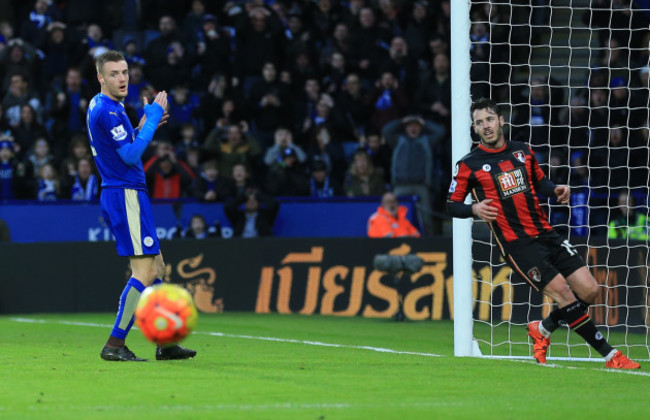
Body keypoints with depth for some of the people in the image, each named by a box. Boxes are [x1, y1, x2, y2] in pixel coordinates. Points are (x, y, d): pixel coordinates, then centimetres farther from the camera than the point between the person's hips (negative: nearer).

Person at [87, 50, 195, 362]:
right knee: (144, 273, -13)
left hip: (119, 194, 11)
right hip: (125, 195, -11)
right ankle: (114, 345, -14)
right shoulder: (106, 111, -16)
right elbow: (130, 156, -19)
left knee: (156, 267, 14)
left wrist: (144, 126, 13)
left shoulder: (101, 106, 16)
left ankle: (164, 343, 17)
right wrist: (152, 118, -12)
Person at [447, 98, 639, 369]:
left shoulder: (523, 151, 12)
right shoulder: (468, 165, -1)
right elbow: (451, 205, 2)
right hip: (515, 244, -6)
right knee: (564, 293, -16)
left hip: (545, 233, 6)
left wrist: (556, 190, 4)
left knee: (589, 290, -4)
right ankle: (611, 356, -8)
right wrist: (475, 209, -18)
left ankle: (543, 329, 21)